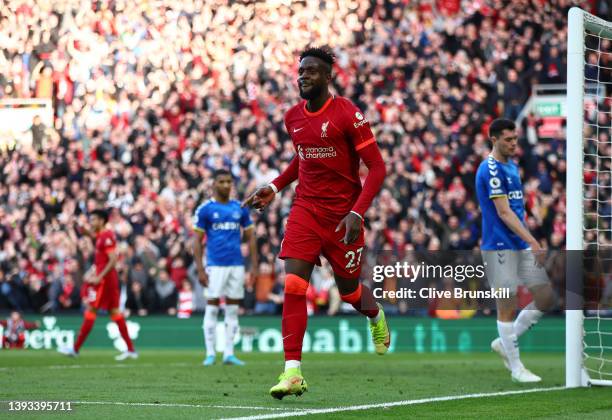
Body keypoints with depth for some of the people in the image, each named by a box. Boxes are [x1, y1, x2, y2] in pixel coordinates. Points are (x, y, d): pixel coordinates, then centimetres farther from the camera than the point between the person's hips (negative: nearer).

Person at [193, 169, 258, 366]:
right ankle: (210, 353, 1)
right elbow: (197, 241, -2)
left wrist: (254, 266, 5)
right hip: (215, 265, -4)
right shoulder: (205, 209, -1)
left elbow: (250, 238, 13)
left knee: (233, 310, 5)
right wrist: (200, 269, -9)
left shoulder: (240, 209, 10)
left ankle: (229, 353, 9)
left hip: (237, 265, 4)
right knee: (212, 308, -4)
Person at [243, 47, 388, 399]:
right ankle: (293, 372, -16)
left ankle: (376, 316, 49)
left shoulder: (347, 114, -13)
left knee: (349, 290, 11)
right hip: (306, 209, 4)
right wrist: (275, 188, 14)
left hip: (342, 216, -4)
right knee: (293, 285, -14)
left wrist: (358, 213, -22)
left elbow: (377, 167, -13)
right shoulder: (294, 118, 5)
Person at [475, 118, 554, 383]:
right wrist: (532, 241, -23)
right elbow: (503, 213, -19)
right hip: (500, 246, -9)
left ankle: (504, 343, 19)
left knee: (545, 298, 5)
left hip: (521, 244, 9)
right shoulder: (491, 170, -13)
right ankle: (516, 368, 4)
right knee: (507, 306, -4)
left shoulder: (512, 166, 15)